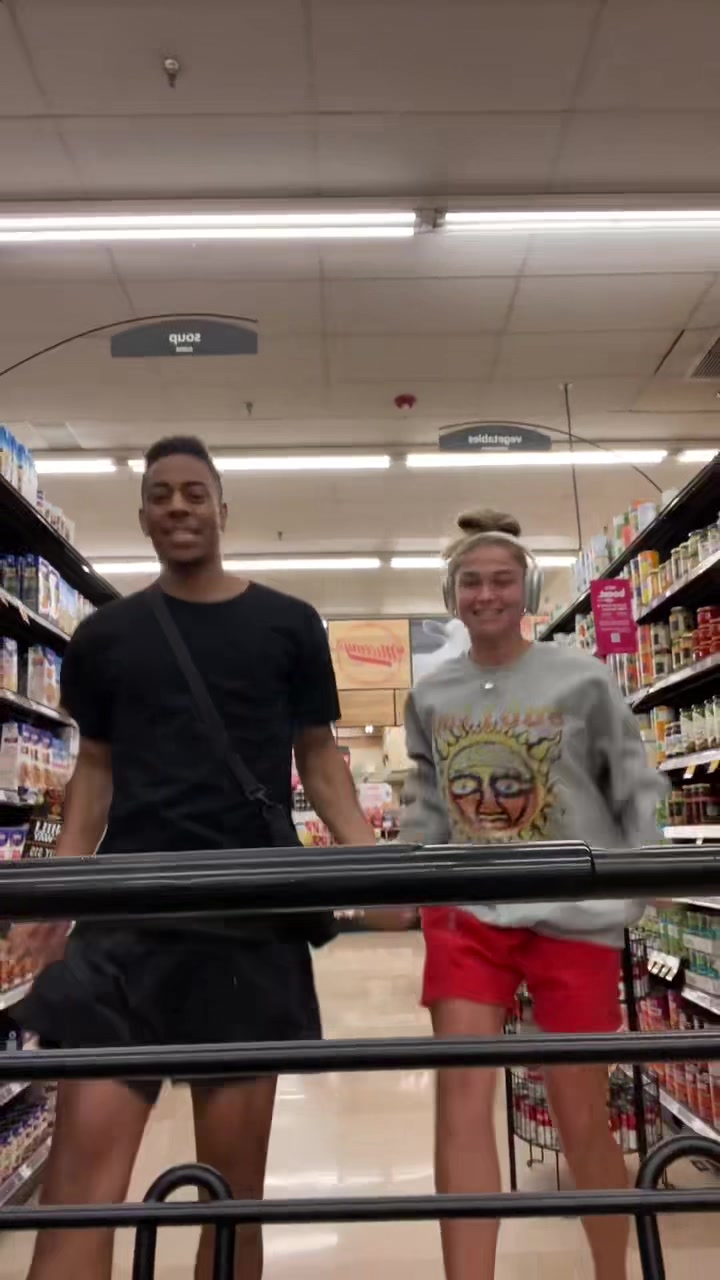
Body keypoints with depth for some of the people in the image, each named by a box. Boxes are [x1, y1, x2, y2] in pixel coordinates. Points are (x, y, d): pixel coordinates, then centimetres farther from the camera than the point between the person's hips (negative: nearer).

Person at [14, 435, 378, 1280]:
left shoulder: (289, 626, 5)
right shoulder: (103, 636, 10)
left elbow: (318, 756, 8)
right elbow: (96, 767, 14)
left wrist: (367, 854, -7)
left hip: (252, 915, 0)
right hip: (126, 911, 1)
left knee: (235, 1181, 10)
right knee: (81, 1171, -6)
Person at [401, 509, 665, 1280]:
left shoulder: (581, 680, -5)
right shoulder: (430, 697, 4)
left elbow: (635, 787, 2)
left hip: (574, 914, -2)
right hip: (465, 912, 2)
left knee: (582, 1119, 9)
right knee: (462, 1098, -6)